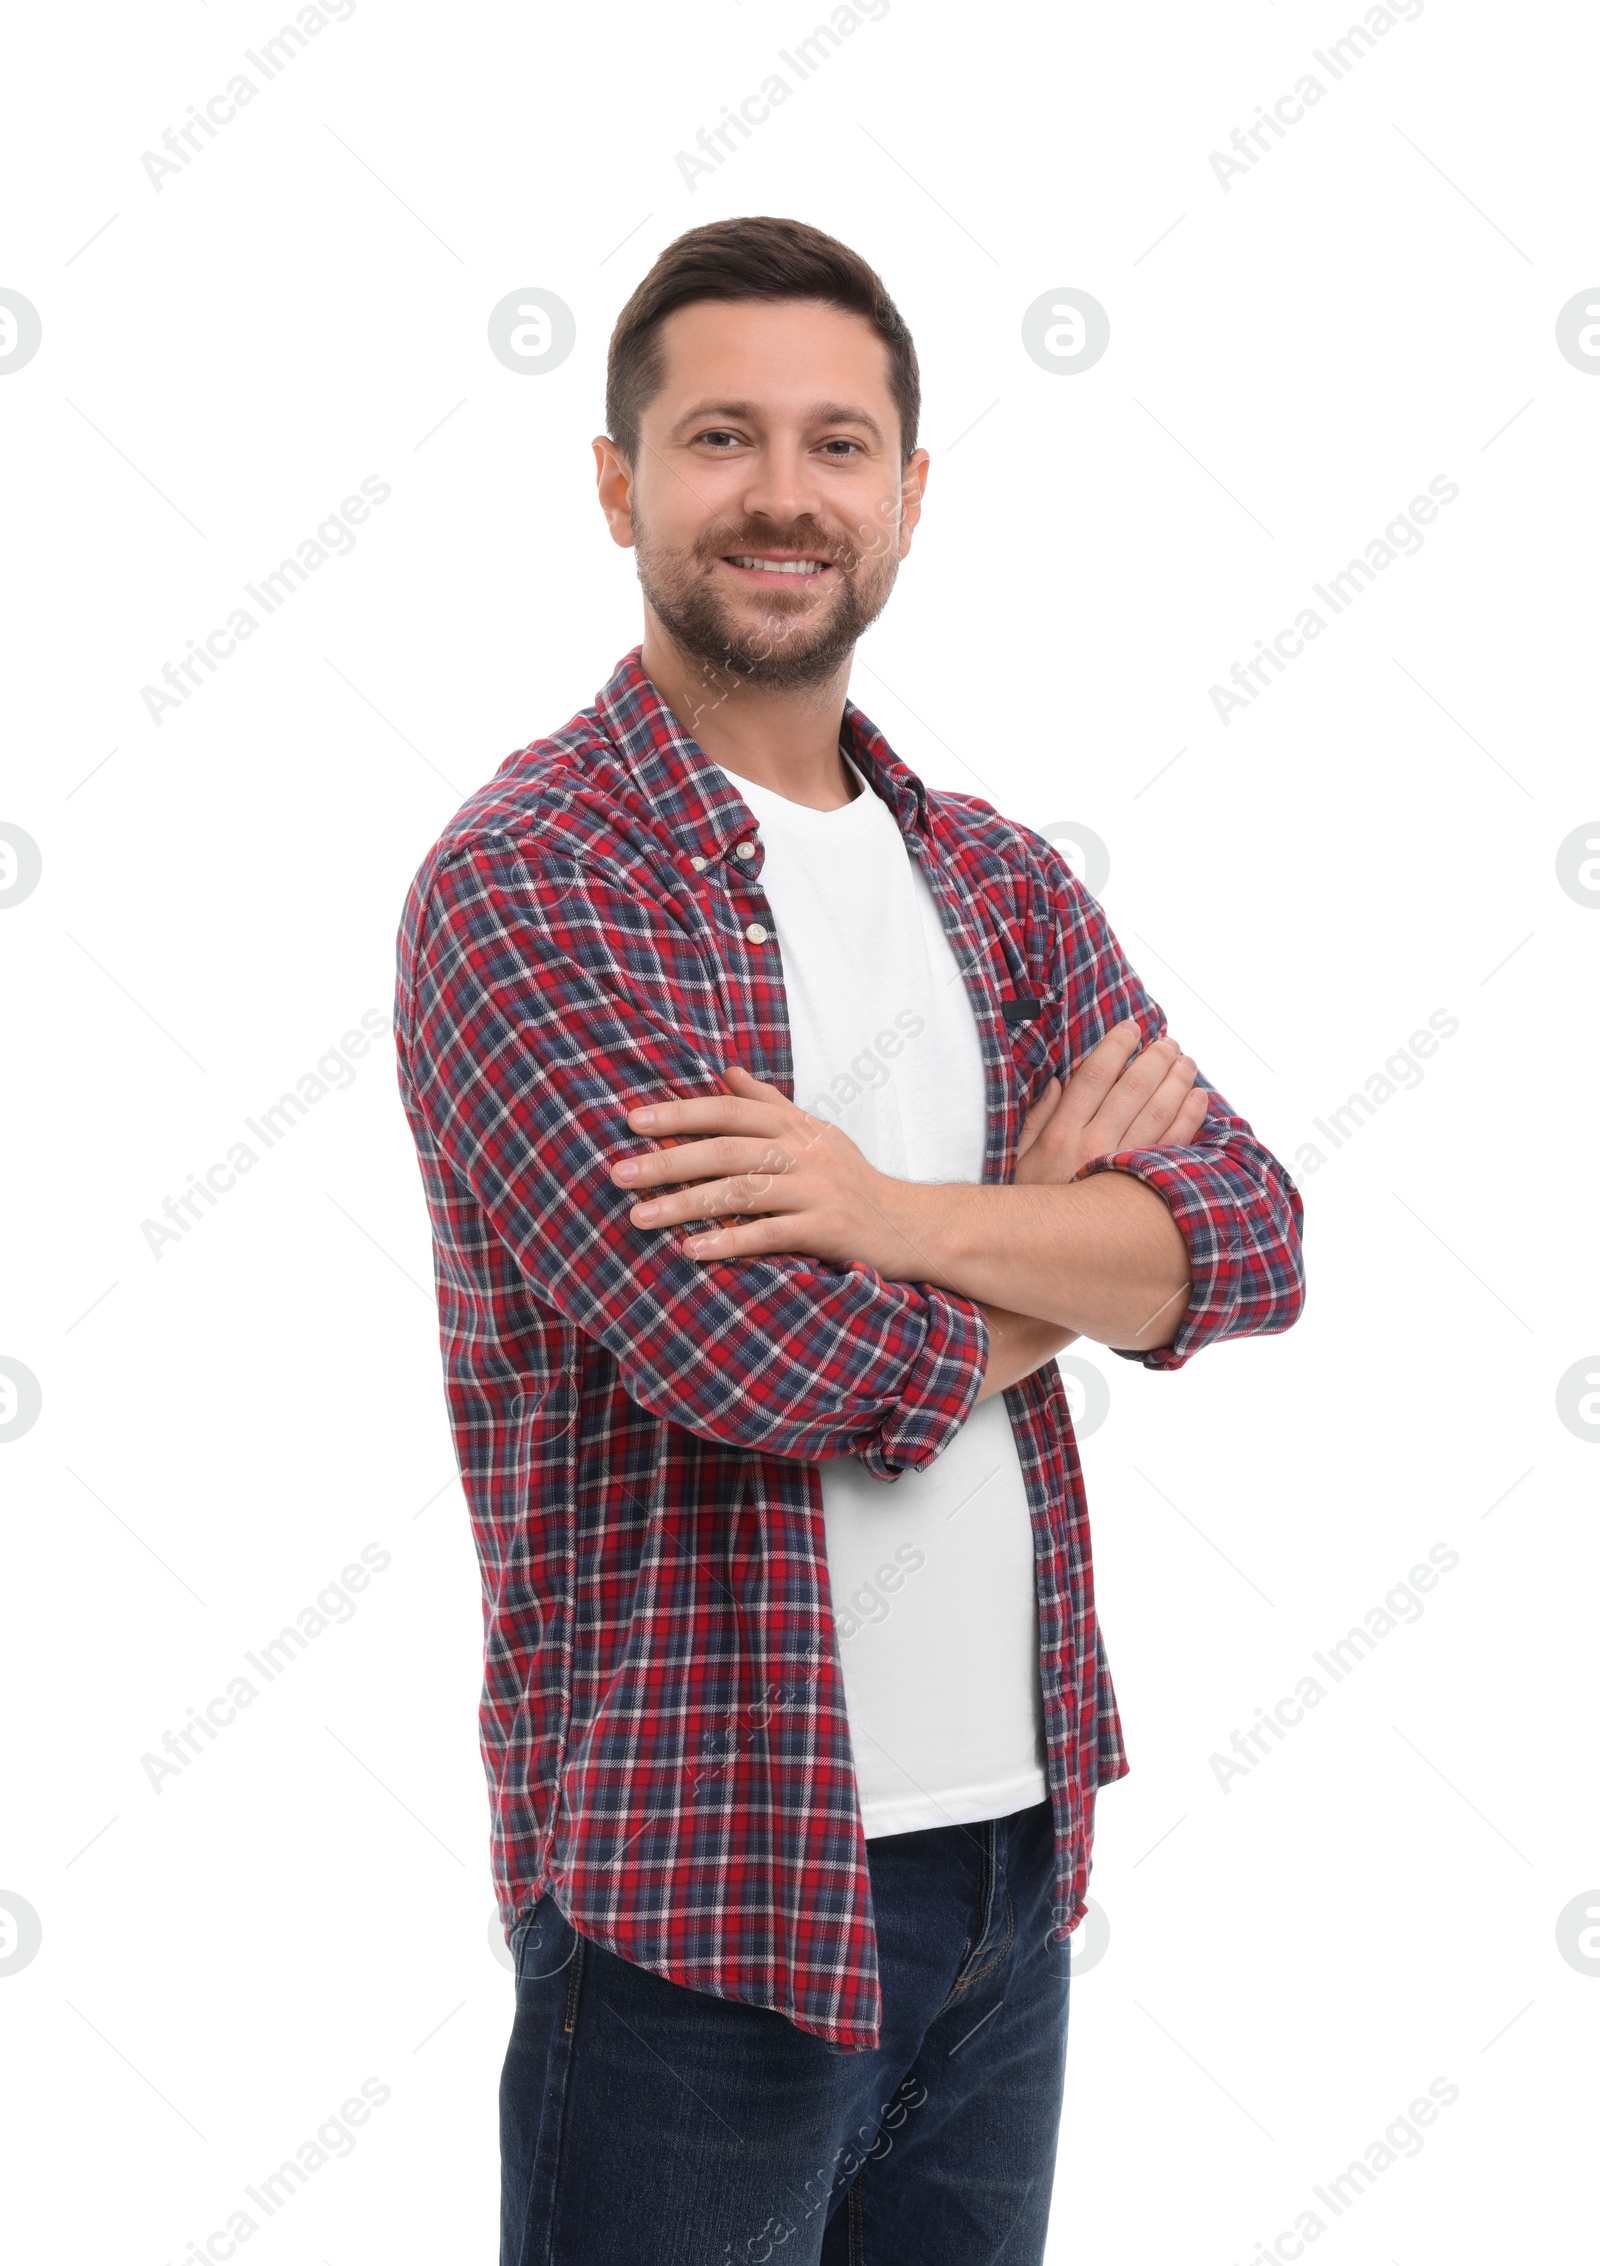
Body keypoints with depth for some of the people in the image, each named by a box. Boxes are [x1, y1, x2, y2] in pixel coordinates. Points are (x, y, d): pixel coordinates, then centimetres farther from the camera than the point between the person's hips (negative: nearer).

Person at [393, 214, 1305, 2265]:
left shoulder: (1000, 884, 9)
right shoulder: (527, 880, -12)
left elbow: (1249, 1234, -4)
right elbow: (767, 1359, -22)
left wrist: (895, 1210, -21)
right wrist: (1058, 1227, -4)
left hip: (1013, 1854, 6)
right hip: (704, 1885, -6)